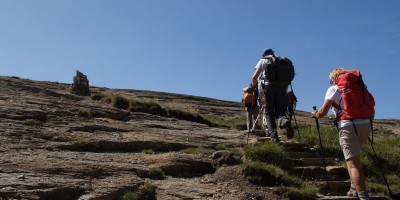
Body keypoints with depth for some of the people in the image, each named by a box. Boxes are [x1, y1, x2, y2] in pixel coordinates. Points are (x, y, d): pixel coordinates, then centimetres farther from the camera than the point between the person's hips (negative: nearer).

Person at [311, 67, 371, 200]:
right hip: (365, 124, 6)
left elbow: (322, 112, 0)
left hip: (348, 126, -6)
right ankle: (355, 187, 23)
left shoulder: (334, 89, 7)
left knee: (353, 163, -9)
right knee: (354, 157, 26)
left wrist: (315, 114, 20)